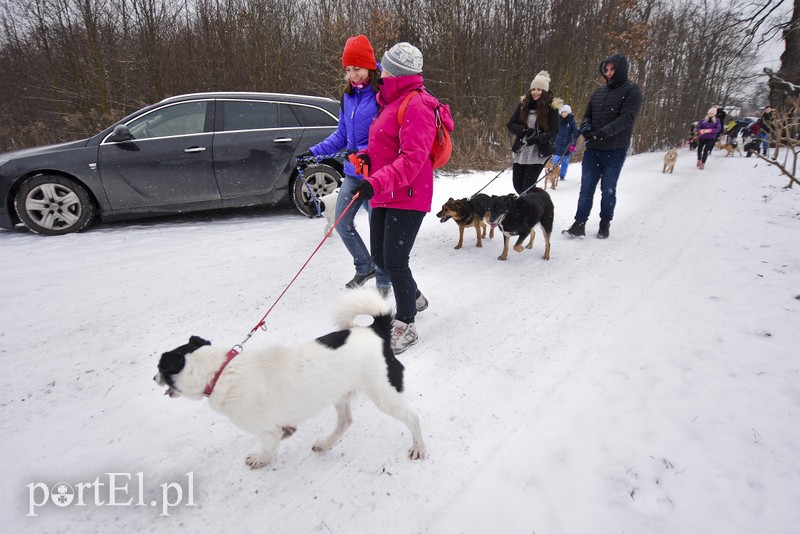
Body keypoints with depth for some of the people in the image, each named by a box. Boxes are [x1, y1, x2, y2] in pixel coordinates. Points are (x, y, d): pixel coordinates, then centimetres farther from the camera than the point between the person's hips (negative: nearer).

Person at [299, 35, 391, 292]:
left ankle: (383, 282, 22)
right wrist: (315, 151, 7)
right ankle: (365, 267, 35)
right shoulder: (348, 96, 8)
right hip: (352, 172, 8)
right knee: (342, 224, 14)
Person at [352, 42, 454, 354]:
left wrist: (377, 182, -35)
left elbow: (413, 157, -24)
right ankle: (414, 298, 39)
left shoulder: (416, 104, -13)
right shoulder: (392, 101, 18)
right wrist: (367, 155, 3)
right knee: (380, 257, 14)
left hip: (407, 197, -10)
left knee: (395, 262, -9)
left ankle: (405, 325, 10)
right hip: (384, 195, 10)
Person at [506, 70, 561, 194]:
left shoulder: (551, 107, -6)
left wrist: (537, 139, -26)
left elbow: (554, 131, -10)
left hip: (539, 152, -4)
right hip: (521, 150, 4)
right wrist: (524, 130, -16)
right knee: (517, 183, 8)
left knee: (528, 185, -10)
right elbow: (510, 124, 3)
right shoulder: (524, 104, 4)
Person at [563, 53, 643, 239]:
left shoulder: (632, 90, -4)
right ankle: (579, 225, 2)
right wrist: (585, 126, -6)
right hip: (593, 148, 5)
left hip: (615, 150, -4)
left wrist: (603, 132, -29)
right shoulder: (598, 92, 13)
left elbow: (627, 118, -16)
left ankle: (605, 224, 19)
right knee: (586, 187, 1)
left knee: (608, 189, 4)